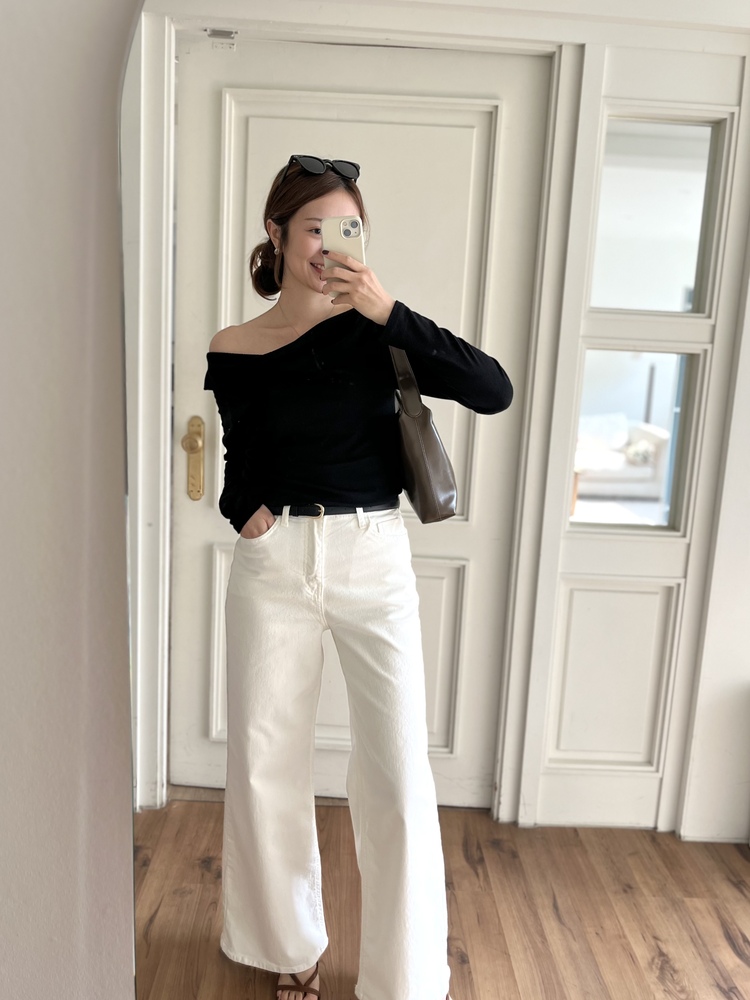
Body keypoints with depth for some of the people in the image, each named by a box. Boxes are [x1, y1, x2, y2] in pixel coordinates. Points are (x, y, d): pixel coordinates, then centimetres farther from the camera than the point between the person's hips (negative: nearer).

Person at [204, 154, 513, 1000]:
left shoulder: (375, 329, -1)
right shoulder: (234, 352, 2)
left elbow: (494, 391, -12)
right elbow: (241, 468, 12)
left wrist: (389, 311, -18)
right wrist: (244, 511, -8)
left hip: (374, 558, -1)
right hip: (272, 562, 2)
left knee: (398, 773, 0)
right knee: (265, 764, 11)